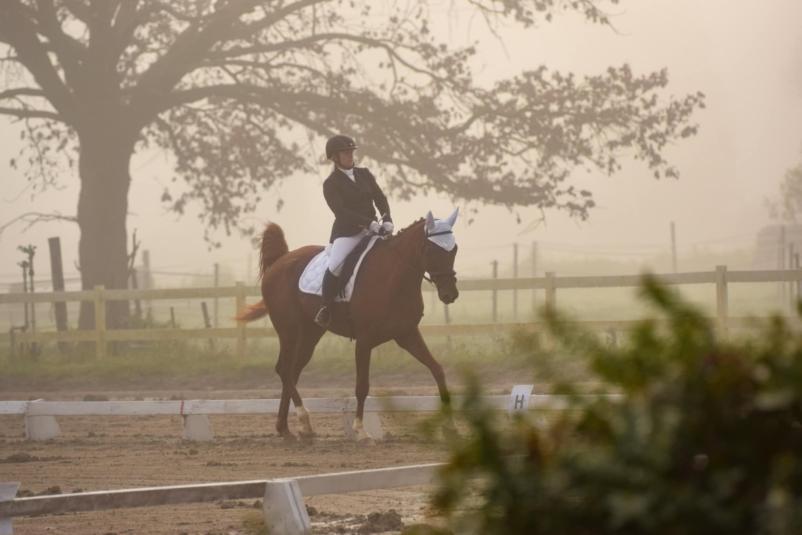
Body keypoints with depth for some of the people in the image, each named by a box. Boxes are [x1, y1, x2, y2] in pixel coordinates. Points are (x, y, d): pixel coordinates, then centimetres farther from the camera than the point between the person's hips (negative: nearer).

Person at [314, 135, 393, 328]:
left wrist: (387, 219, -13)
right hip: (346, 232, -6)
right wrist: (369, 223, -26)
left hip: (372, 229, 6)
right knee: (335, 266, -28)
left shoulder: (364, 174, 12)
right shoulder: (331, 184, -5)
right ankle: (325, 309, -15)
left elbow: (380, 198, 7)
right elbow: (341, 211, -17)